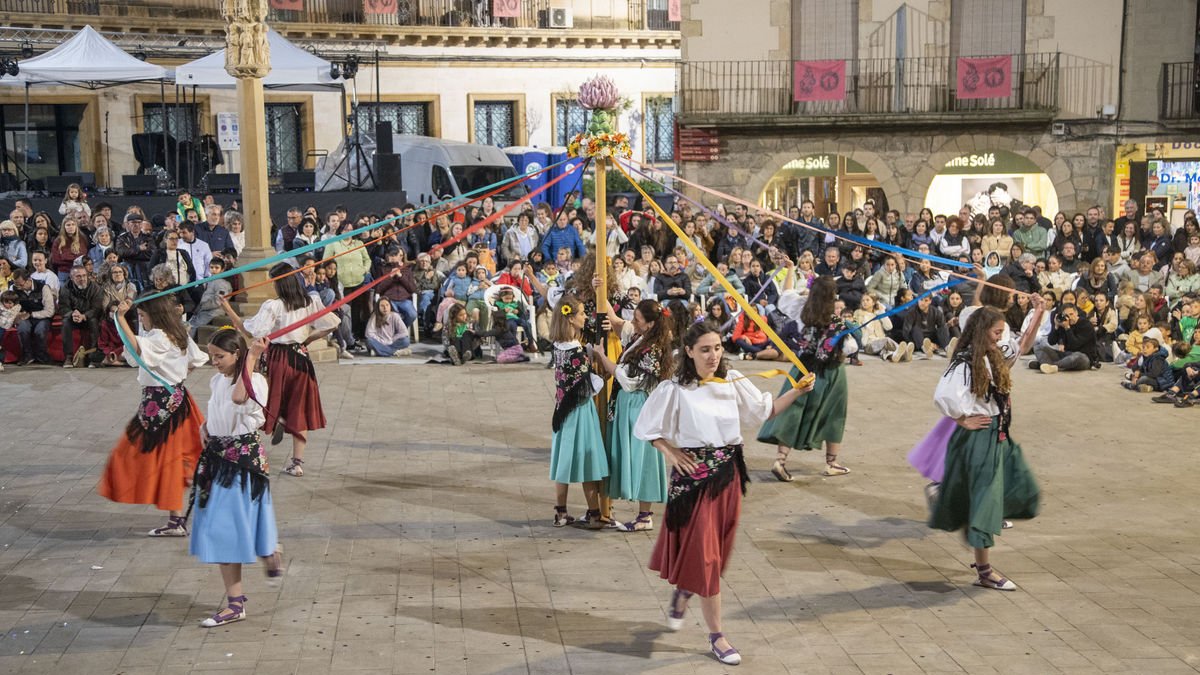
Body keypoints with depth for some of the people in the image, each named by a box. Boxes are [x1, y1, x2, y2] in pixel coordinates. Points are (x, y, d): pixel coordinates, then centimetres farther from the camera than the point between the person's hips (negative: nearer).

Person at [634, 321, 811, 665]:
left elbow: (765, 410, 5)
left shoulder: (733, 381, 0)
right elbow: (647, 427, -1)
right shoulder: (674, 389, -10)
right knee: (704, 551, 0)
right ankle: (716, 635, 10)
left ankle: (683, 592, 47)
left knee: (718, 547, 15)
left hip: (729, 472, 4)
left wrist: (797, 392, -7)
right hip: (694, 475, -4)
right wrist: (670, 453, -12)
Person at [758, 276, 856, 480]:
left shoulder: (803, 315, -6)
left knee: (794, 414, 3)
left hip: (804, 371, 3)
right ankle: (831, 464, 22)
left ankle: (780, 459, -9)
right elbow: (851, 348, -15)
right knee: (832, 418, 13)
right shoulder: (836, 321, -17)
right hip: (830, 374, -3)